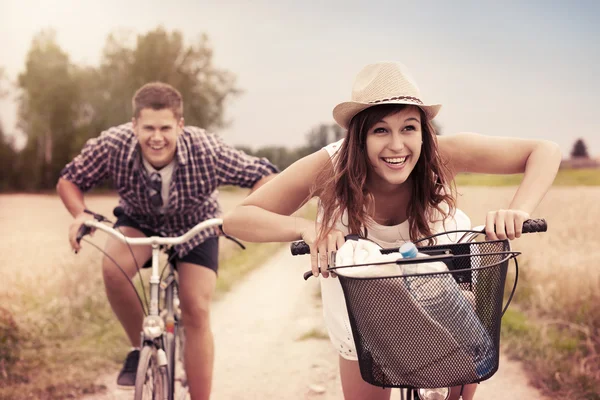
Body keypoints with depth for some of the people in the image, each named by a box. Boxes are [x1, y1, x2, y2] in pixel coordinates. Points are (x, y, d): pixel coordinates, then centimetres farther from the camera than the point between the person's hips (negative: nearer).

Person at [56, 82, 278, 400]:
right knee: (113, 267, -30)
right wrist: (80, 214, -33)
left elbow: (265, 175, -26)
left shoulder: (206, 150, -34)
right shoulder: (112, 144, -29)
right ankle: (140, 348, -5)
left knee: (196, 312, -11)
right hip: (139, 221, 1)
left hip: (195, 226, -1)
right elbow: (68, 179, -13)